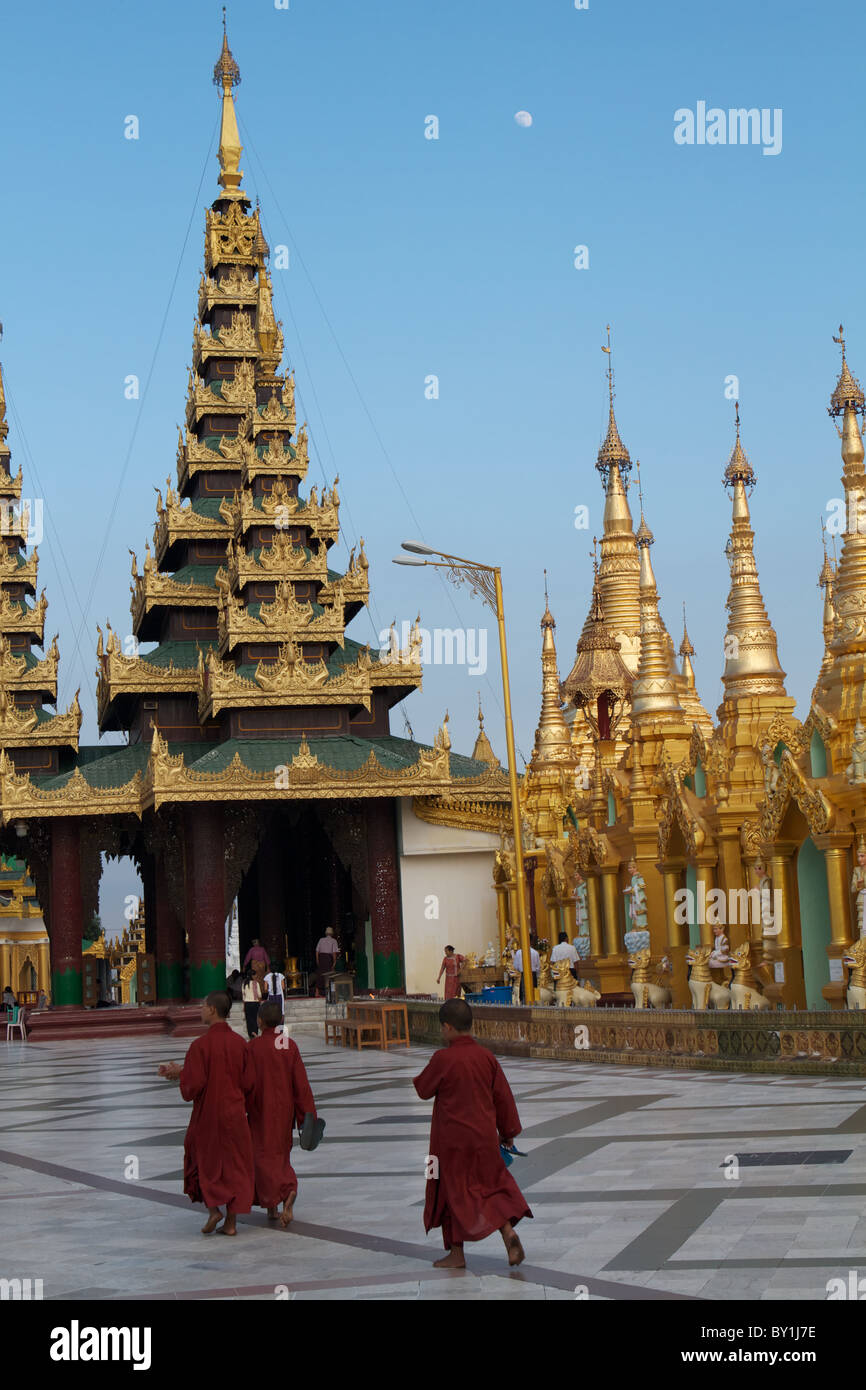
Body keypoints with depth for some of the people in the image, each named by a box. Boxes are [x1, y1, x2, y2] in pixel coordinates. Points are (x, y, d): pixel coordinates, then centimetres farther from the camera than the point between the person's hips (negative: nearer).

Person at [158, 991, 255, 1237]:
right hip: (235, 1115, 4)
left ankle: (213, 1209, 4)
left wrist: (179, 1073, -1)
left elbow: (192, 1086, -20)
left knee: (202, 1160, 17)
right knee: (234, 1165, 11)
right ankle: (231, 1222, 10)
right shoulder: (240, 1043, -3)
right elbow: (249, 1083, 0)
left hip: (207, 1115, -3)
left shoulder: (200, 1045, -17)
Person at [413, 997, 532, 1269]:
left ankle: (456, 1254, 12)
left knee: (454, 1193, 7)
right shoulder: (486, 1057, -1)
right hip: (485, 1135, 4)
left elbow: (423, 1090, -4)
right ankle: (507, 1229, -5)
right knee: (492, 1184, 16)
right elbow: (503, 1096, 5)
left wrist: (422, 1077, 19)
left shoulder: (443, 1058, -17)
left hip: (453, 1139, -4)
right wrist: (508, 1131, 16)